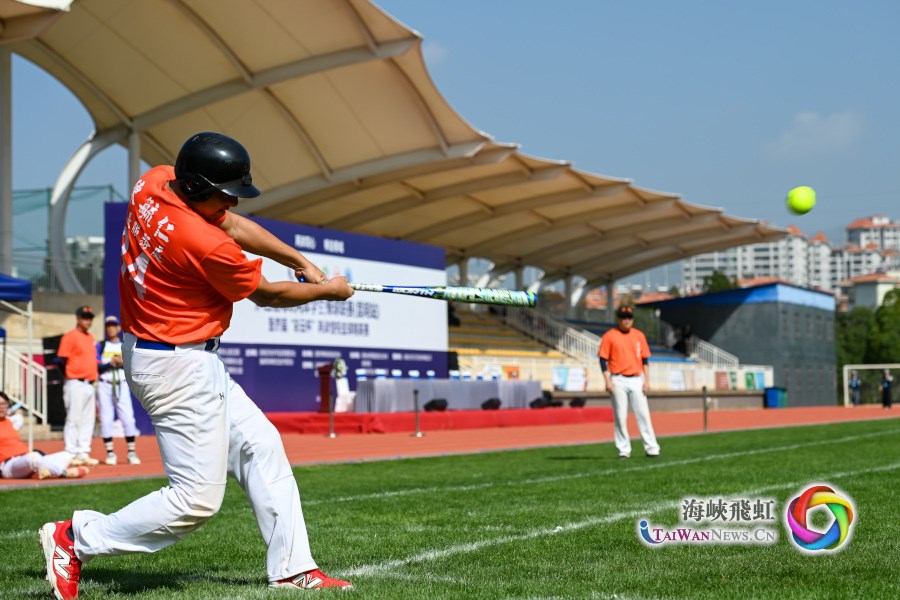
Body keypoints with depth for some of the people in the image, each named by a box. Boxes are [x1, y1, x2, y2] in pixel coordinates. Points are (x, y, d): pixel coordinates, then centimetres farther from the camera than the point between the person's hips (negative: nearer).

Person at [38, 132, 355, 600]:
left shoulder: (153, 182, -2)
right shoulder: (205, 245, -27)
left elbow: (233, 225, 12)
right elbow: (266, 294, -9)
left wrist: (301, 262, 9)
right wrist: (327, 291, 8)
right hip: (178, 367, -11)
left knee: (260, 445, 14)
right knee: (197, 500, -5)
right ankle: (76, 539, 4)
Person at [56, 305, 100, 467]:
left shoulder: (90, 337, 16)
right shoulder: (70, 337, -9)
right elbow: (61, 360, -12)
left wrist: (93, 376, 12)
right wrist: (71, 377, -5)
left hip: (89, 385, 8)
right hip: (76, 385, -8)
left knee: (88, 420, 9)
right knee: (73, 419, -6)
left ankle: (83, 453, 14)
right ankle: (72, 454, -3)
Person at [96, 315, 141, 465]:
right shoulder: (100, 346, 9)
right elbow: (96, 366, -1)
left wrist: (123, 364, -12)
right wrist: (110, 363, -15)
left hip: (122, 386, 0)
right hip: (104, 386, 0)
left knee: (128, 418, -8)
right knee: (105, 419, -3)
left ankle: (131, 452, -3)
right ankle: (110, 453, 4)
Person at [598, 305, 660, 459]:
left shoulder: (639, 335, 10)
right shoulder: (609, 336, 0)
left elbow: (645, 359, 11)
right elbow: (603, 360, -2)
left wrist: (646, 380, 3)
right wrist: (608, 381, -11)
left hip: (636, 380, 3)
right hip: (618, 381, -3)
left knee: (643, 414, -1)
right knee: (620, 416, -1)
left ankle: (651, 448, 1)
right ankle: (623, 450, 6)